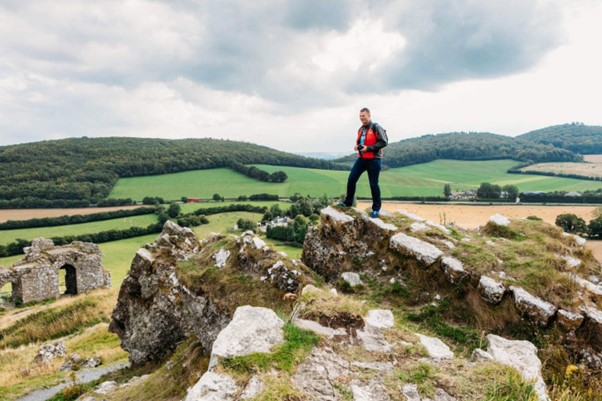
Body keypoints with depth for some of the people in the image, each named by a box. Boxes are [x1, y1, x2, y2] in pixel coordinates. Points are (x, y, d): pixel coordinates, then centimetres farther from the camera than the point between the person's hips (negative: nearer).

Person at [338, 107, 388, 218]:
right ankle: (348, 202, 18)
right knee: (351, 179, 3)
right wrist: (357, 146, 4)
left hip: (373, 160, -7)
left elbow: (384, 142, -16)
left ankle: (376, 209, 12)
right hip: (361, 159, 7)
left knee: (373, 184, 0)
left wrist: (368, 148, -20)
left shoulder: (376, 127, -10)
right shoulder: (360, 129, 14)